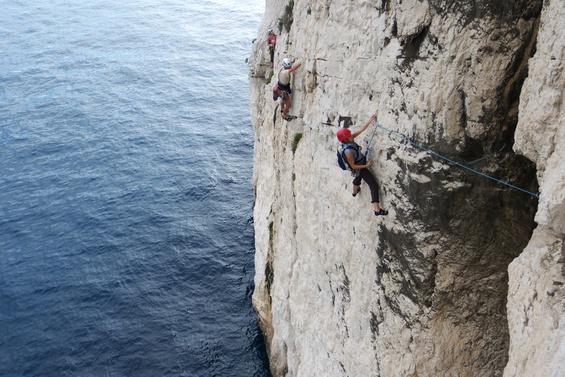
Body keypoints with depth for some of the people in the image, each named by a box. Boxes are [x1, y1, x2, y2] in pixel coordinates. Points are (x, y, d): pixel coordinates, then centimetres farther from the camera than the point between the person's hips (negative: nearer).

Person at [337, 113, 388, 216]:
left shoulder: (350, 140, -20)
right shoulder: (348, 151, -41)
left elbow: (361, 129, -16)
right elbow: (353, 166, -30)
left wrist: (371, 119, -19)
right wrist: (366, 166, -25)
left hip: (362, 163, 9)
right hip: (360, 168, -9)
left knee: (358, 178, 38)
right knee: (374, 185, -9)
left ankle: (355, 192, 70)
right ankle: (377, 210, -9)